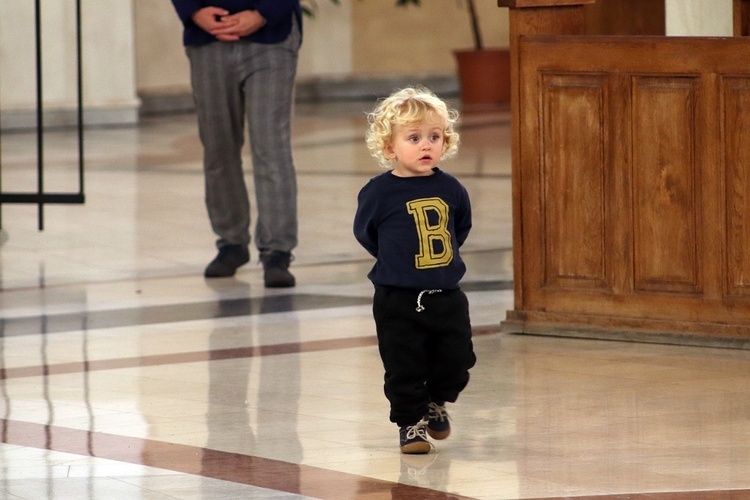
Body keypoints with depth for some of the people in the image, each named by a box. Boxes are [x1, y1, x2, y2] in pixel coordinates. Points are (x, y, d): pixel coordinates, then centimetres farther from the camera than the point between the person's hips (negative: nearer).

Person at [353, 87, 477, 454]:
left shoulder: (450, 189, -1)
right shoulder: (379, 192, -12)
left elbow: (462, 226, 16)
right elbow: (364, 232, 1)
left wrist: (443, 256, 10)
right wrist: (395, 260, 7)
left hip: (446, 296, 3)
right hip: (398, 300, -3)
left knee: (457, 360, 7)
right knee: (404, 367, 1)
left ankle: (436, 402, 33)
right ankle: (411, 422, 16)